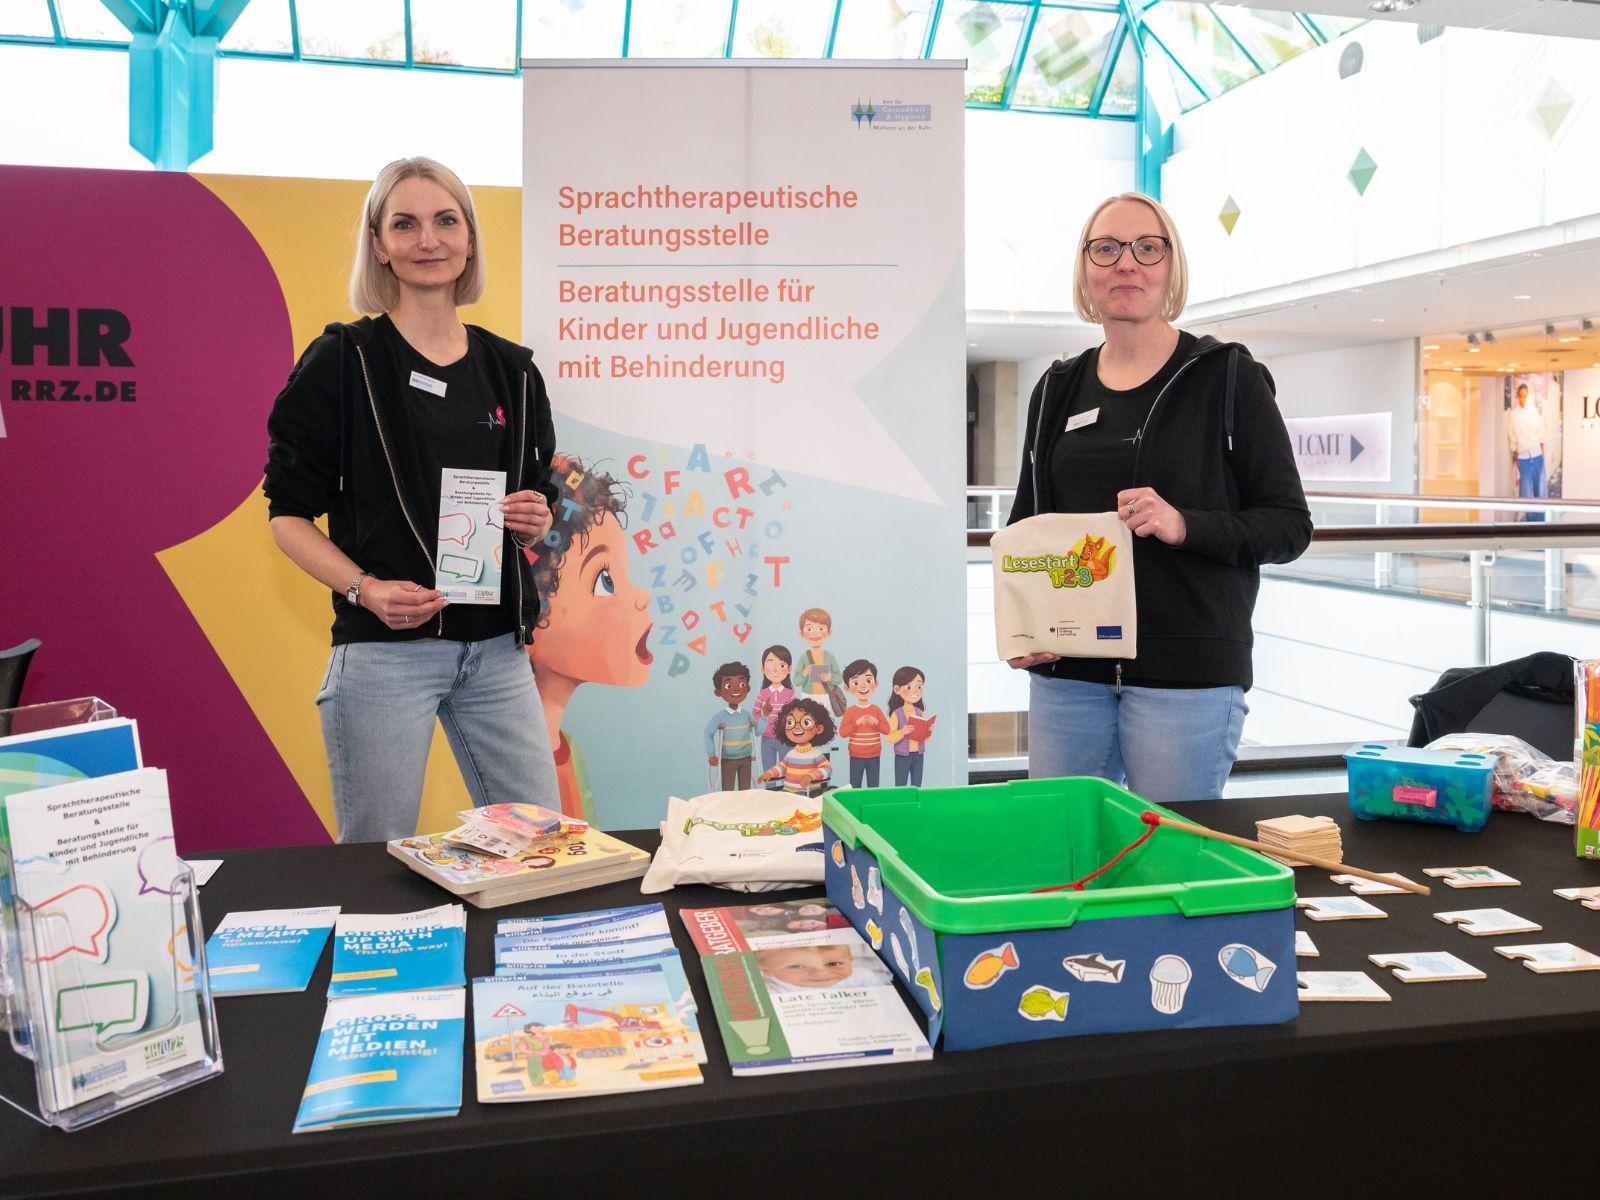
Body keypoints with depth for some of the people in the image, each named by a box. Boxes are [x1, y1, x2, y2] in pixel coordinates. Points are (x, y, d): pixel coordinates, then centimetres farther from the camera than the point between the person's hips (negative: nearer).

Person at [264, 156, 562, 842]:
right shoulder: (342, 360, -3)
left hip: (496, 647, 4)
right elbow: (288, 513, -3)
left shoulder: (511, 370, 10)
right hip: (384, 650, -4)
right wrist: (363, 587, -18)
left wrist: (532, 521, -4)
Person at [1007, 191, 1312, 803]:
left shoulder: (1226, 377, 0)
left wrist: (1184, 525, -19)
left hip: (1188, 675, -3)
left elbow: (1289, 525, -2)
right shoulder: (1058, 390, 12)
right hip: (1066, 672, 4)